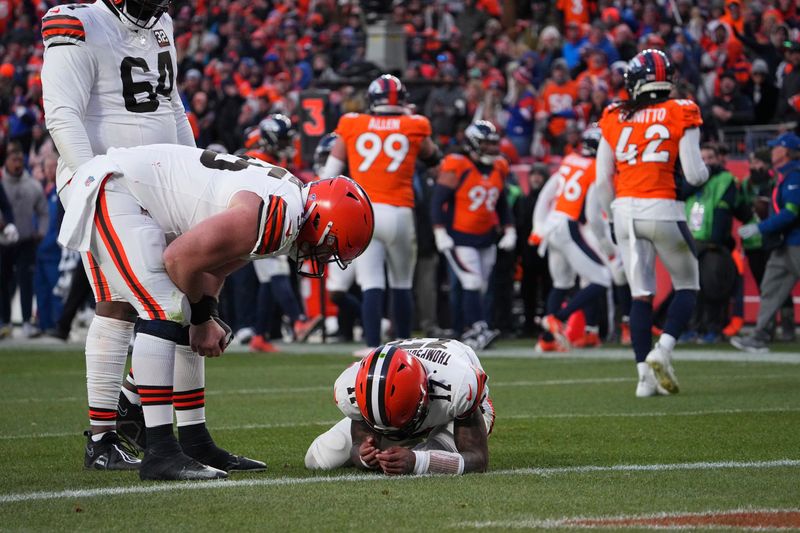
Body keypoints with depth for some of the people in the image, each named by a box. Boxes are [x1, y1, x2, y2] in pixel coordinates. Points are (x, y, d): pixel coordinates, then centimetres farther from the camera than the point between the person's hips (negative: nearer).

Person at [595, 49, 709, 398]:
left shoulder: (615, 119, 8)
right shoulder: (681, 114, -1)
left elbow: (603, 179, 8)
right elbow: (694, 175, -6)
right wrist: (704, 171, 17)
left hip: (625, 210, 3)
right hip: (662, 208, -3)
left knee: (640, 294, 9)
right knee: (687, 285, 13)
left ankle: (645, 375, 4)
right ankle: (663, 350, -8)